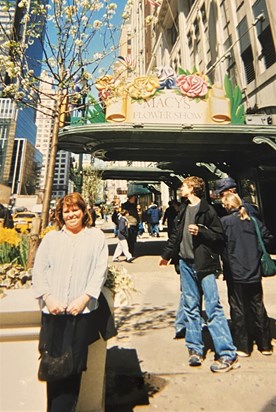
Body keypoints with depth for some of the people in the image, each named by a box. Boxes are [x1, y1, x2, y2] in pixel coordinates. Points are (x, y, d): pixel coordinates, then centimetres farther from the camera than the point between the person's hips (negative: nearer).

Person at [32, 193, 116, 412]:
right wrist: (48, 297, -7)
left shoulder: (96, 236, 4)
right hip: (53, 311, 2)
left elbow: (100, 271, -2)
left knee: (73, 366, 5)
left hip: (82, 311, -1)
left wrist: (84, 298, -11)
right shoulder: (51, 237, 10)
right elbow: (38, 270, 6)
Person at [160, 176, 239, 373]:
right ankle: (195, 349, 26)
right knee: (191, 307, 12)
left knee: (213, 307, -3)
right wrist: (167, 254, 26)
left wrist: (200, 232, -21)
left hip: (204, 264, -6)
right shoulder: (183, 210, 12)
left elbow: (220, 236, -7)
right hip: (185, 263, 6)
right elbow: (176, 234, 20)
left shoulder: (207, 210, -7)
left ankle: (228, 354, 13)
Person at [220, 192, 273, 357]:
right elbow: (268, 236, 6)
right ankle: (265, 344, 29)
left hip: (235, 272, -5)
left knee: (238, 308, 9)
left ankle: (242, 346, 20)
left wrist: (226, 263, -2)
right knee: (258, 306, 17)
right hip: (254, 271, 5)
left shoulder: (225, 221, -14)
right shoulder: (253, 220, 1)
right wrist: (256, 251, 11)